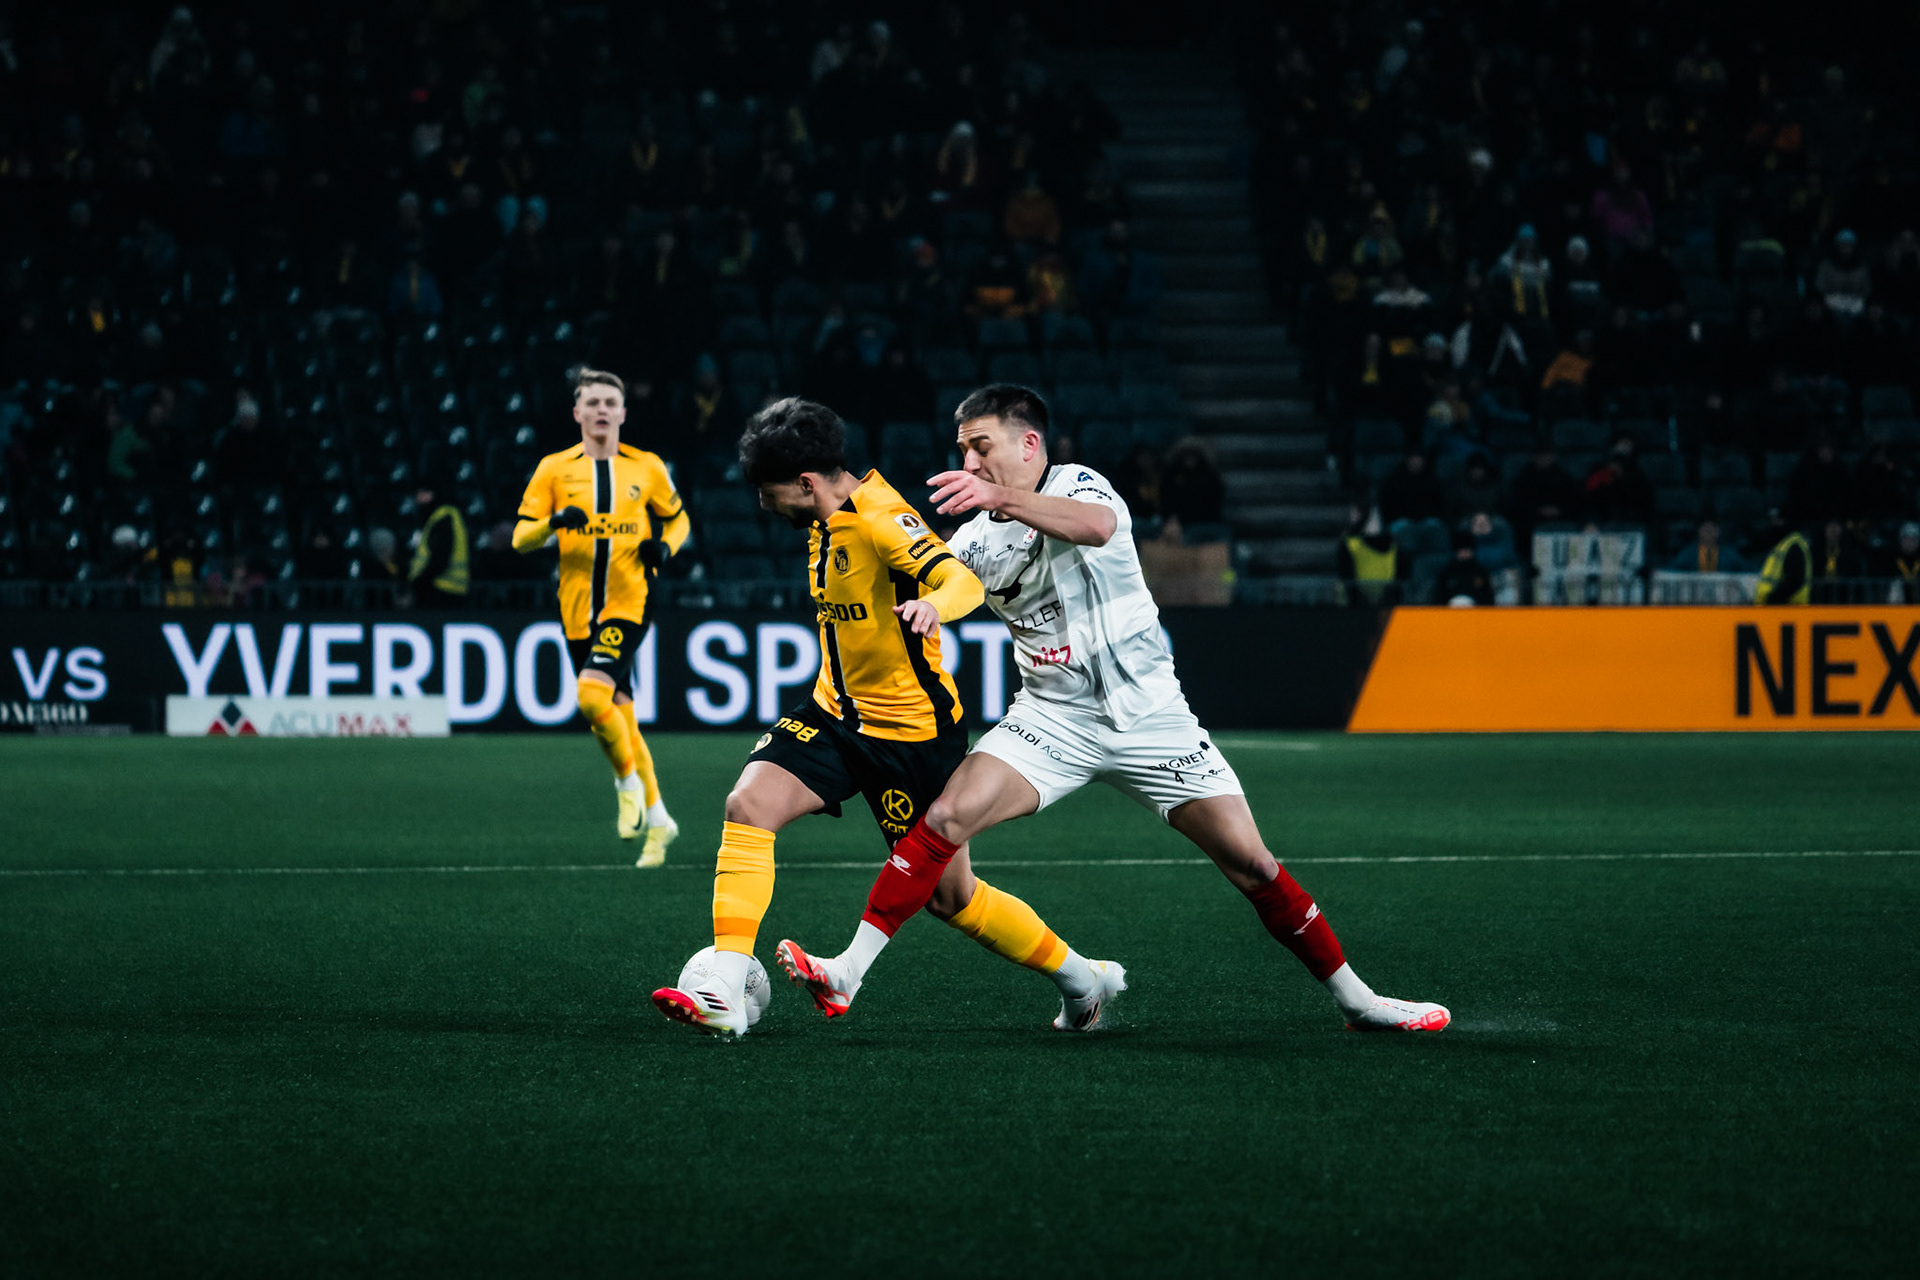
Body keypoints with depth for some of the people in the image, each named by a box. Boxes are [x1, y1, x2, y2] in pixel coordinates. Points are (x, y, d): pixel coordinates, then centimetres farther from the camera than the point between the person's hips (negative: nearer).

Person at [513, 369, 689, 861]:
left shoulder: (647, 468, 3)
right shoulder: (554, 469, 4)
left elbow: (677, 518, 18)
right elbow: (520, 538, 1)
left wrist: (665, 546, -4)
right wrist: (554, 522, -20)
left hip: (629, 604, -3)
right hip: (578, 612, 3)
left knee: (592, 695, -25)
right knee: (618, 716, 9)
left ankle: (629, 781, -1)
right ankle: (657, 819, 25)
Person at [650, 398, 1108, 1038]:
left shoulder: (879, 520, -21)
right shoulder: (828, 521, 5)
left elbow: (965, 581, -36)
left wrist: (935, 604, -58)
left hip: (915, 732, -8)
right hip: (837, 714, 8)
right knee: (748, 806, -16)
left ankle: (1083, 978, 23)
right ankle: (725, 996, -21)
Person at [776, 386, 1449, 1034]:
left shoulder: (1078, 485, -10)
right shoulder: (977, 538, 6)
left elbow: (1096, 525, -35)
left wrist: (1004, 498, -50)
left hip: (1147, 714, -3)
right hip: (1052, 718, 3)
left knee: (1251, 864, -7)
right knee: (945, 820, -19)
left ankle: (1355, 999, 7)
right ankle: (849, 971, -18)